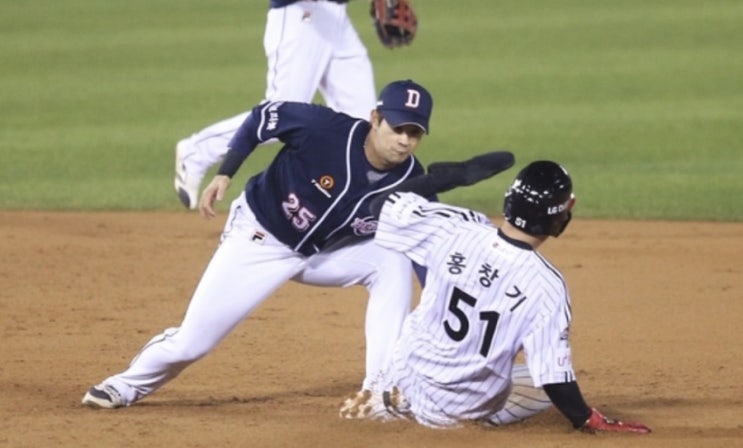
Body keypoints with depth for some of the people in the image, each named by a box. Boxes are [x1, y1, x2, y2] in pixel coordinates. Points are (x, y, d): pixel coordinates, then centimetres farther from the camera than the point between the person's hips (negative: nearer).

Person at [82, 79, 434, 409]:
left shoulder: (408, 181, -20)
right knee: (193, 339, -5)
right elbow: (260, 118, -13)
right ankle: (128, 384, 26)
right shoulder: (325, 128, -30)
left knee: (393, 262, -19)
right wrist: (224, 175, -16)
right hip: (259, 238, -3)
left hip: (323, 251, 3)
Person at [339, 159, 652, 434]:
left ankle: (382, 401, 17)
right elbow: (554, 375, -20)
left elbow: (385, 206, -1)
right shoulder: (545, 285, -23)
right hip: (466, 410, -4)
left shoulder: (455, 228, -17)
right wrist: (589, 422, -8)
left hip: (407, 379, 4)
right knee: (548, 387, 21)